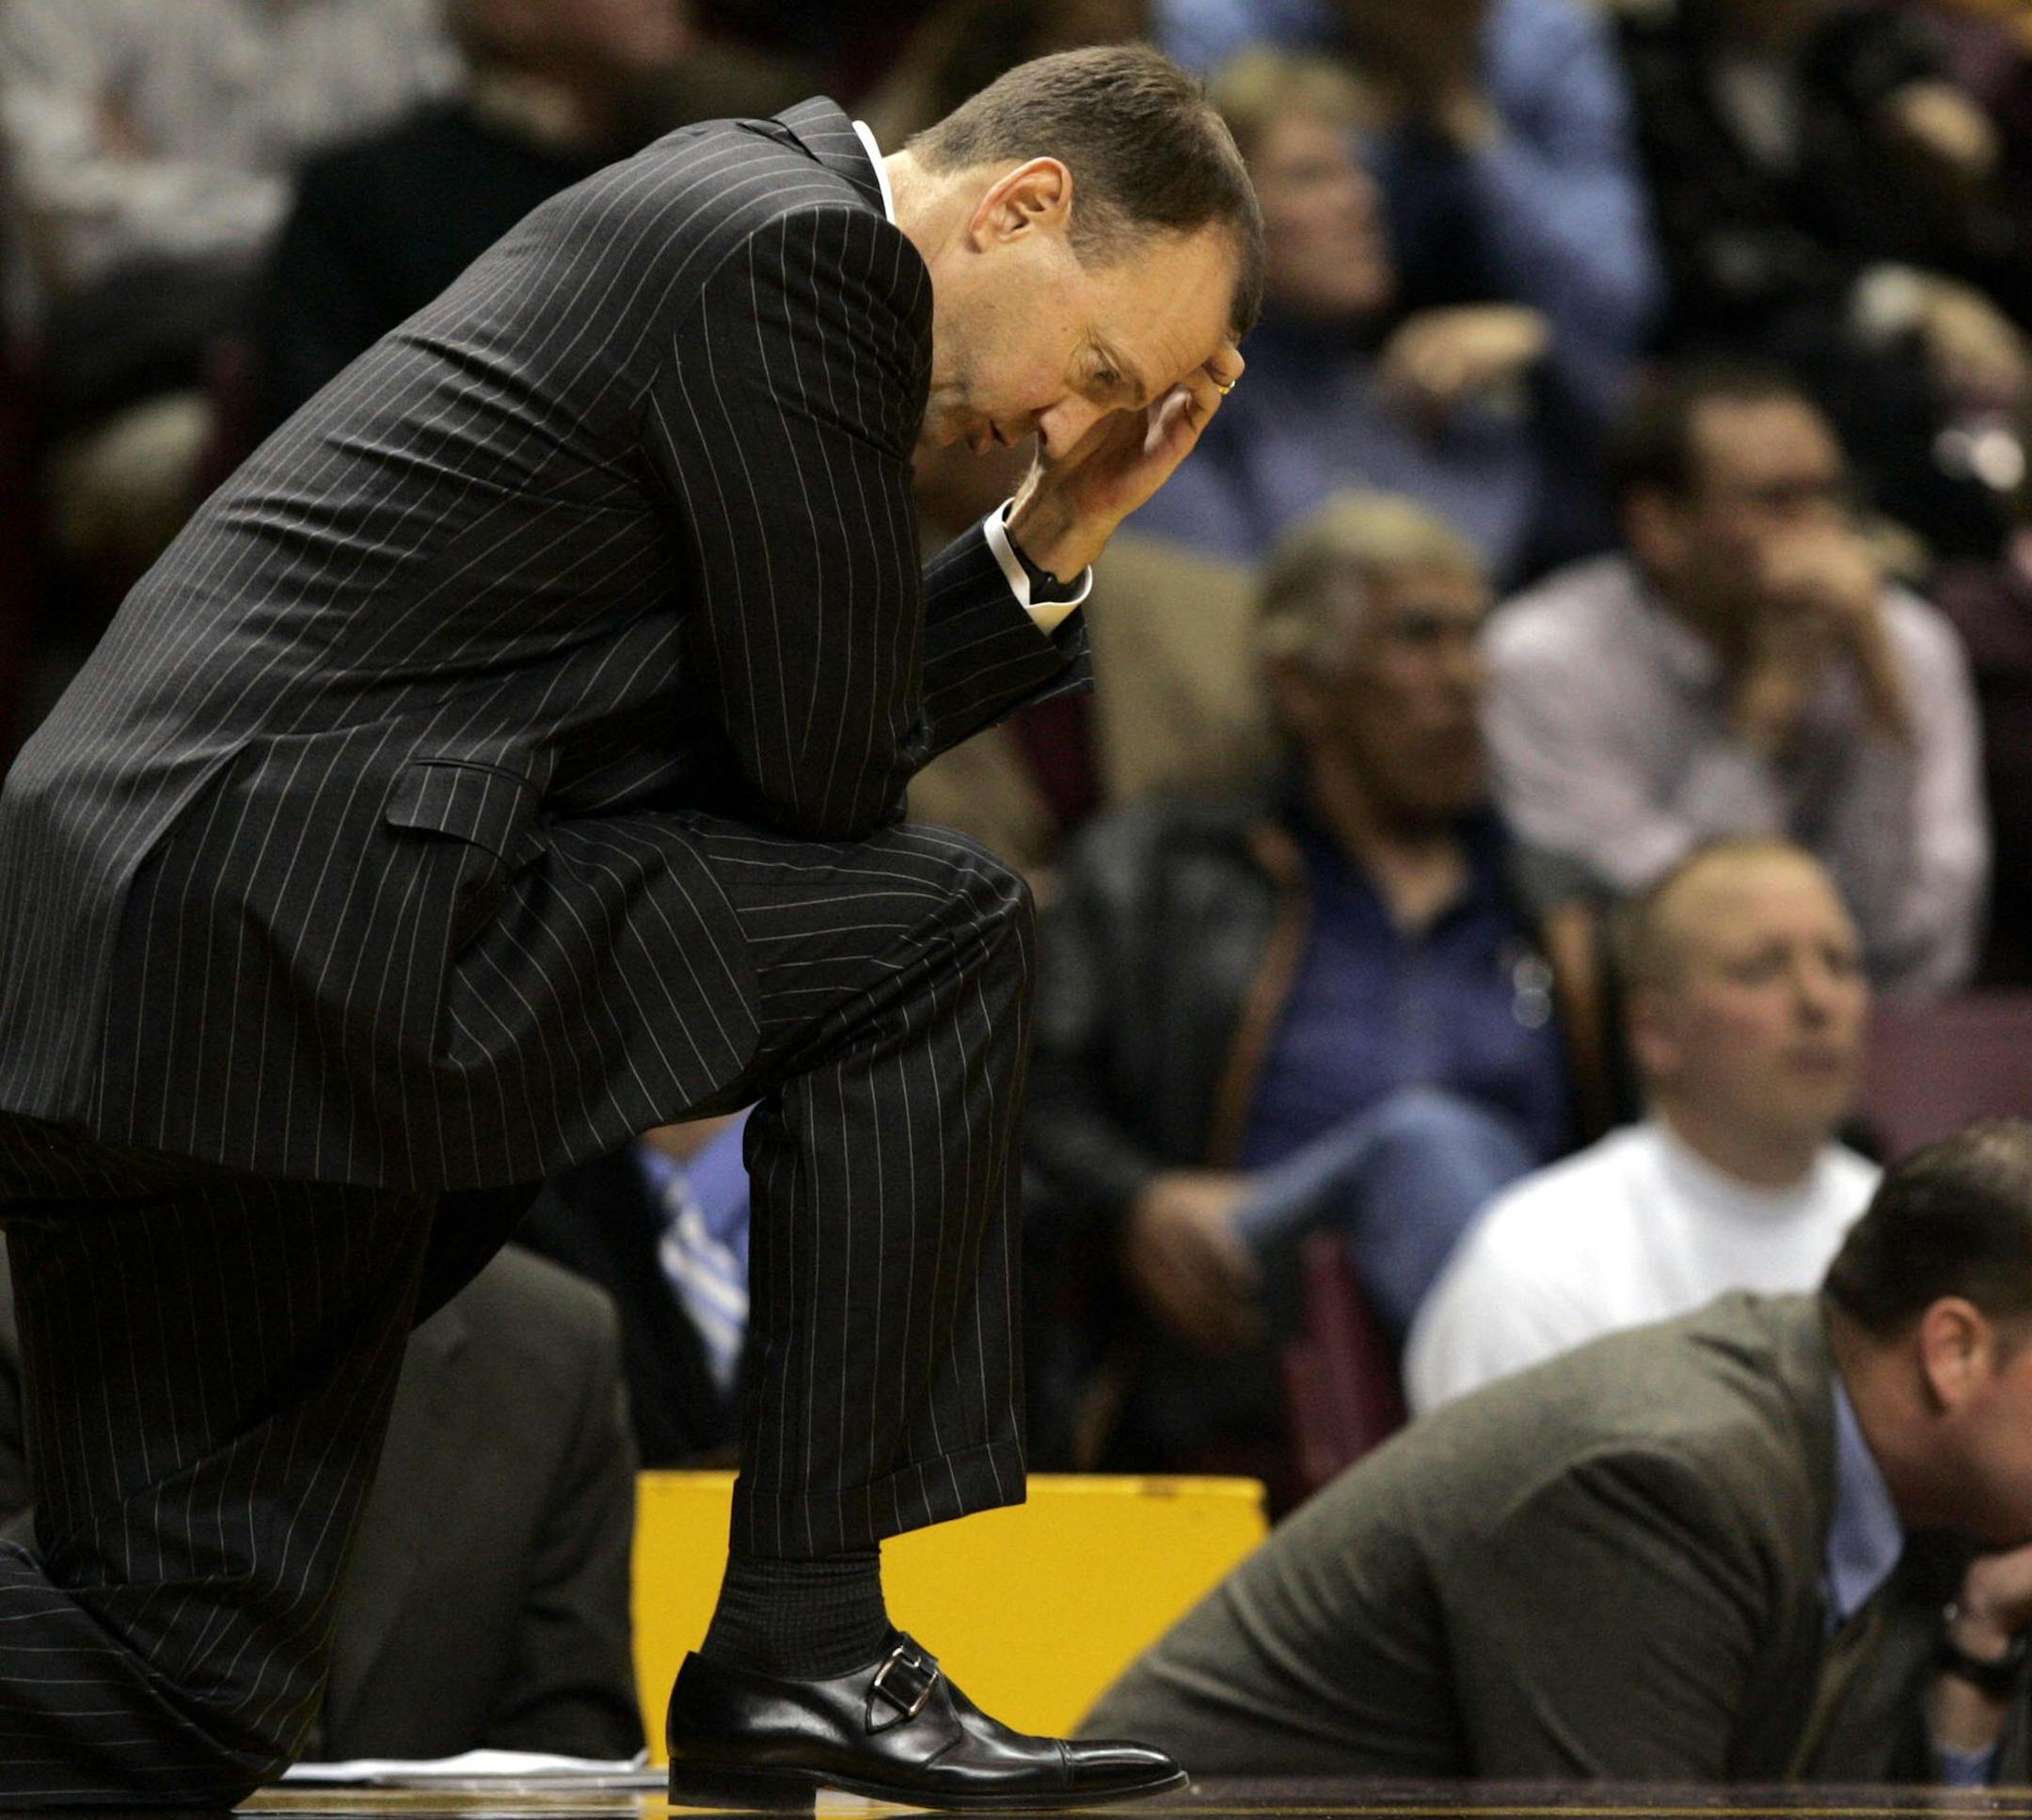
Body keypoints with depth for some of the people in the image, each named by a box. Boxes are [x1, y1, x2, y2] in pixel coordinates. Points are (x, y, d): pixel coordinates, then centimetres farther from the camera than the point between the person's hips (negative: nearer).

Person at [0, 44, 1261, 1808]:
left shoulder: (726, 210, 24)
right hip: (305, 908, -10)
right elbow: (827, 766, -7)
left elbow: (786, 747, 26)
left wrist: (1052, 546, 20)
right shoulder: (802, 246, -8)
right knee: (932, 935, -5)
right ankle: (799, 1649, -3)